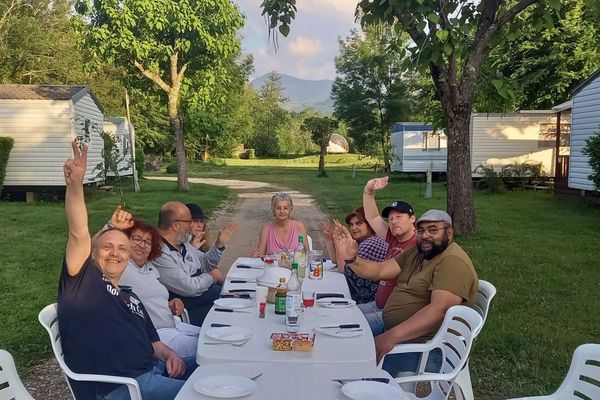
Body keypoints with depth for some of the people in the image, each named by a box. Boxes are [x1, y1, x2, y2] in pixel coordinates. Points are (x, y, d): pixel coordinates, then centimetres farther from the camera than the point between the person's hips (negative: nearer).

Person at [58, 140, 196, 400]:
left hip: (153, 369, 8)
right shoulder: (83, 281, 2)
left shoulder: (132, 299, 23)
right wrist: (75, 184, -28)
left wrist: (169, 355, -2)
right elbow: (79, 235, -14)